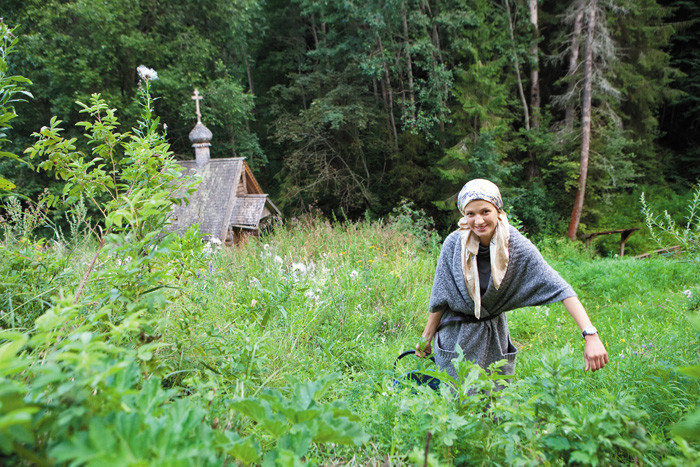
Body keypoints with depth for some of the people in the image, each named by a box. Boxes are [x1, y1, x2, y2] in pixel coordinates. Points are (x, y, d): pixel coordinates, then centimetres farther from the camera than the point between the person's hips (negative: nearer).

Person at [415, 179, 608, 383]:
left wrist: (590, 335, -33)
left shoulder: (516, 245, -17)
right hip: (455, 338, -1)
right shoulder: (454, 244, -15)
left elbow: (559, 287, -24)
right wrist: (426, 337, 2)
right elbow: (440, 296, -4)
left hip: (495, 337, 1)